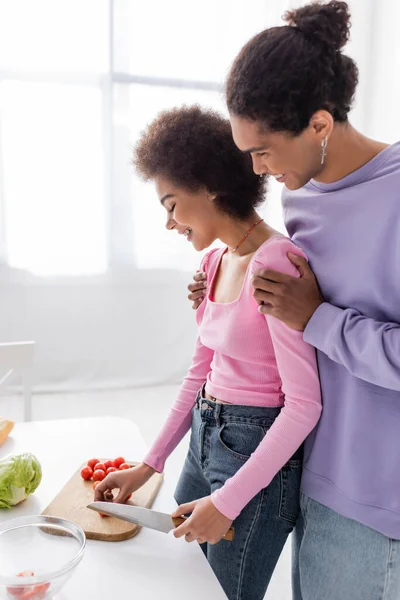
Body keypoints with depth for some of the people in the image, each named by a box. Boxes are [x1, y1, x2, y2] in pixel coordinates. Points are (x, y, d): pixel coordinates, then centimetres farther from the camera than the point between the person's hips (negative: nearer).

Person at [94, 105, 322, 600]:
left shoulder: (274, 261, -22)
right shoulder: (216, 261, 5)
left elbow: (304, 403, -22)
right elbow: (200, 373, 10)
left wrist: (229, 501, -18)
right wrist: (149, 465, 10)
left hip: (257, 452, -8)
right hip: (205, 438, 8)